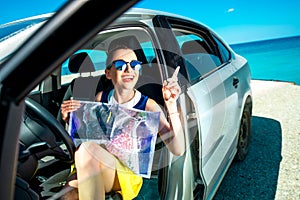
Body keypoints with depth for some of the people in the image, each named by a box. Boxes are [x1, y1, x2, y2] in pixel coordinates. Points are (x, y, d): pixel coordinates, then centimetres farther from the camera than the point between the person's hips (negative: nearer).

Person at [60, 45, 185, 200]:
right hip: (97, 167, 2)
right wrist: (69, 119, -7)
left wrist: (171, 106, -29)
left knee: (88, 148, -28)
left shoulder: (148, 105, -11)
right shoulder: (101, 98, 0)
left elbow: (177, 150, -20)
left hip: (127, 174, -1)